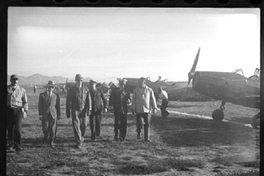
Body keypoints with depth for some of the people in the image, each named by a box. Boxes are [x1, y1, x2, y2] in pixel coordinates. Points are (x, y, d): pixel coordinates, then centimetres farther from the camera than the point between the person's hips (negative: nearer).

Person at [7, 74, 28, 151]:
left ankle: (17, 145, -4)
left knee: (17, 128, -10)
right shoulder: (7, 89, 7)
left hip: (18, 110, 0)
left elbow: (25, 102, 14)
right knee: (10, 128, 4)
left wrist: (25, 111, 7)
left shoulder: (22, 90, 9)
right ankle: (11, 145, 14)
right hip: (8, 110, 1)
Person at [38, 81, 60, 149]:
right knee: (45, 128, 0)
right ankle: (45, 137, 31)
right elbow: (40, 105, 1)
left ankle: (52, 143, 9)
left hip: (53, 115, 1)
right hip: (45, 114, -1)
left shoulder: (56, 95, 6)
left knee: (53, 130, -1)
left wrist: (59, 114, 10)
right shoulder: (42, 95, 3)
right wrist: (40, 114, -5)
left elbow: (58, 105, 10)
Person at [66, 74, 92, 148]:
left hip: (83, 110, 1)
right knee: (76, 126, -7)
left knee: (84, 125, 5)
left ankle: (81, 137, 33)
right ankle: (79, 142, -3)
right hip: (75, 110, -1)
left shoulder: (86, 89, 1)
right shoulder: (71, 89, -1)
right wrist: (67, 112, 2)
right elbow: (68, 101, 3)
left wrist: (89, 109, -8)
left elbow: (88, 100, 1)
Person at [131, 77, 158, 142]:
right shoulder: (136, 90, 5)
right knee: (139, 123, -6)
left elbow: (153, 99, 3)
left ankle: (146, 138, 10)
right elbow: (133, 100, 6)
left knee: (147, 124, 1)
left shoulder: (149, 90, 3)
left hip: (147, 110, 0)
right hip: (139, 110, 0)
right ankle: (138, 133, 22)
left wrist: (154, 108, -2)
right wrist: (133, 108, -1)